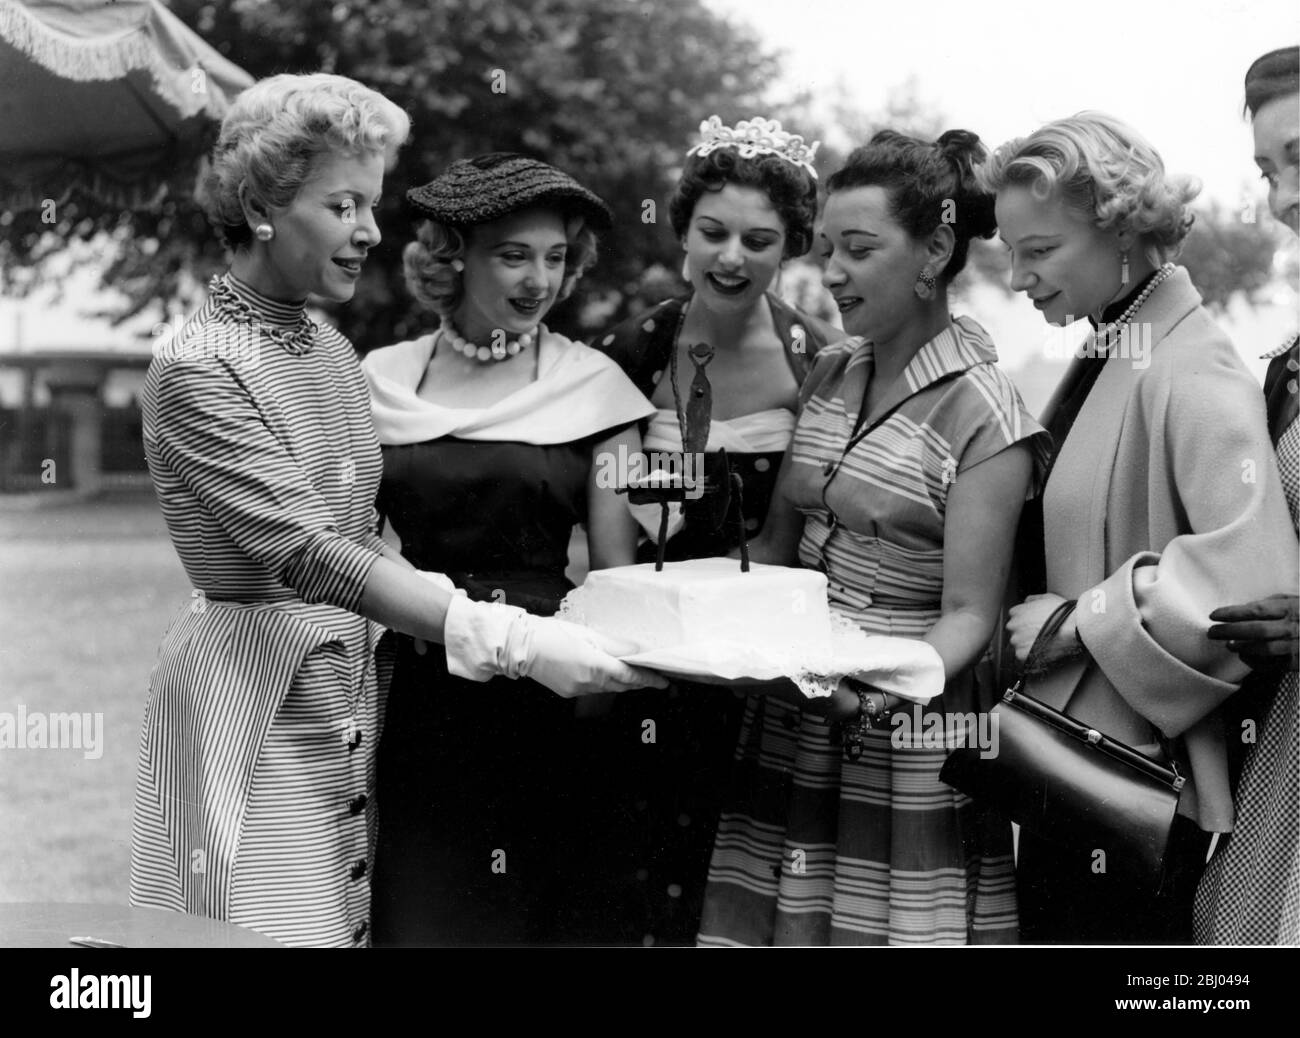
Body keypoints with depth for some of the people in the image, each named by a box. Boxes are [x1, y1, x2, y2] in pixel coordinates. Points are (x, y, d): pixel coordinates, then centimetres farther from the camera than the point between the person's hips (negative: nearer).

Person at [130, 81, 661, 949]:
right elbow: (309, 553, -24)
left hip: (352, 683, 7)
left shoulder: (333, 353, 11)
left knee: (354, 925, 9)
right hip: (253, 692, -7)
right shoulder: (196, 371, -14)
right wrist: (511, 641, -30)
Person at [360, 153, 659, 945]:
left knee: (528, 911, 2)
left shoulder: (591, 384, 1)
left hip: (541, 701, -1)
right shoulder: (382, 379, 5)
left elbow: (616, 573, 3)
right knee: (415, 910, 1)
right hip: (414, 694, 1)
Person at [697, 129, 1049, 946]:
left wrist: (886, 691, -28)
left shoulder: (984, 415, -9)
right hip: (791, 729, 6)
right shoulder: (830, 375, 10)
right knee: (777, 925, 5)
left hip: (904, 740, -5)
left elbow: (968, 616, -11)